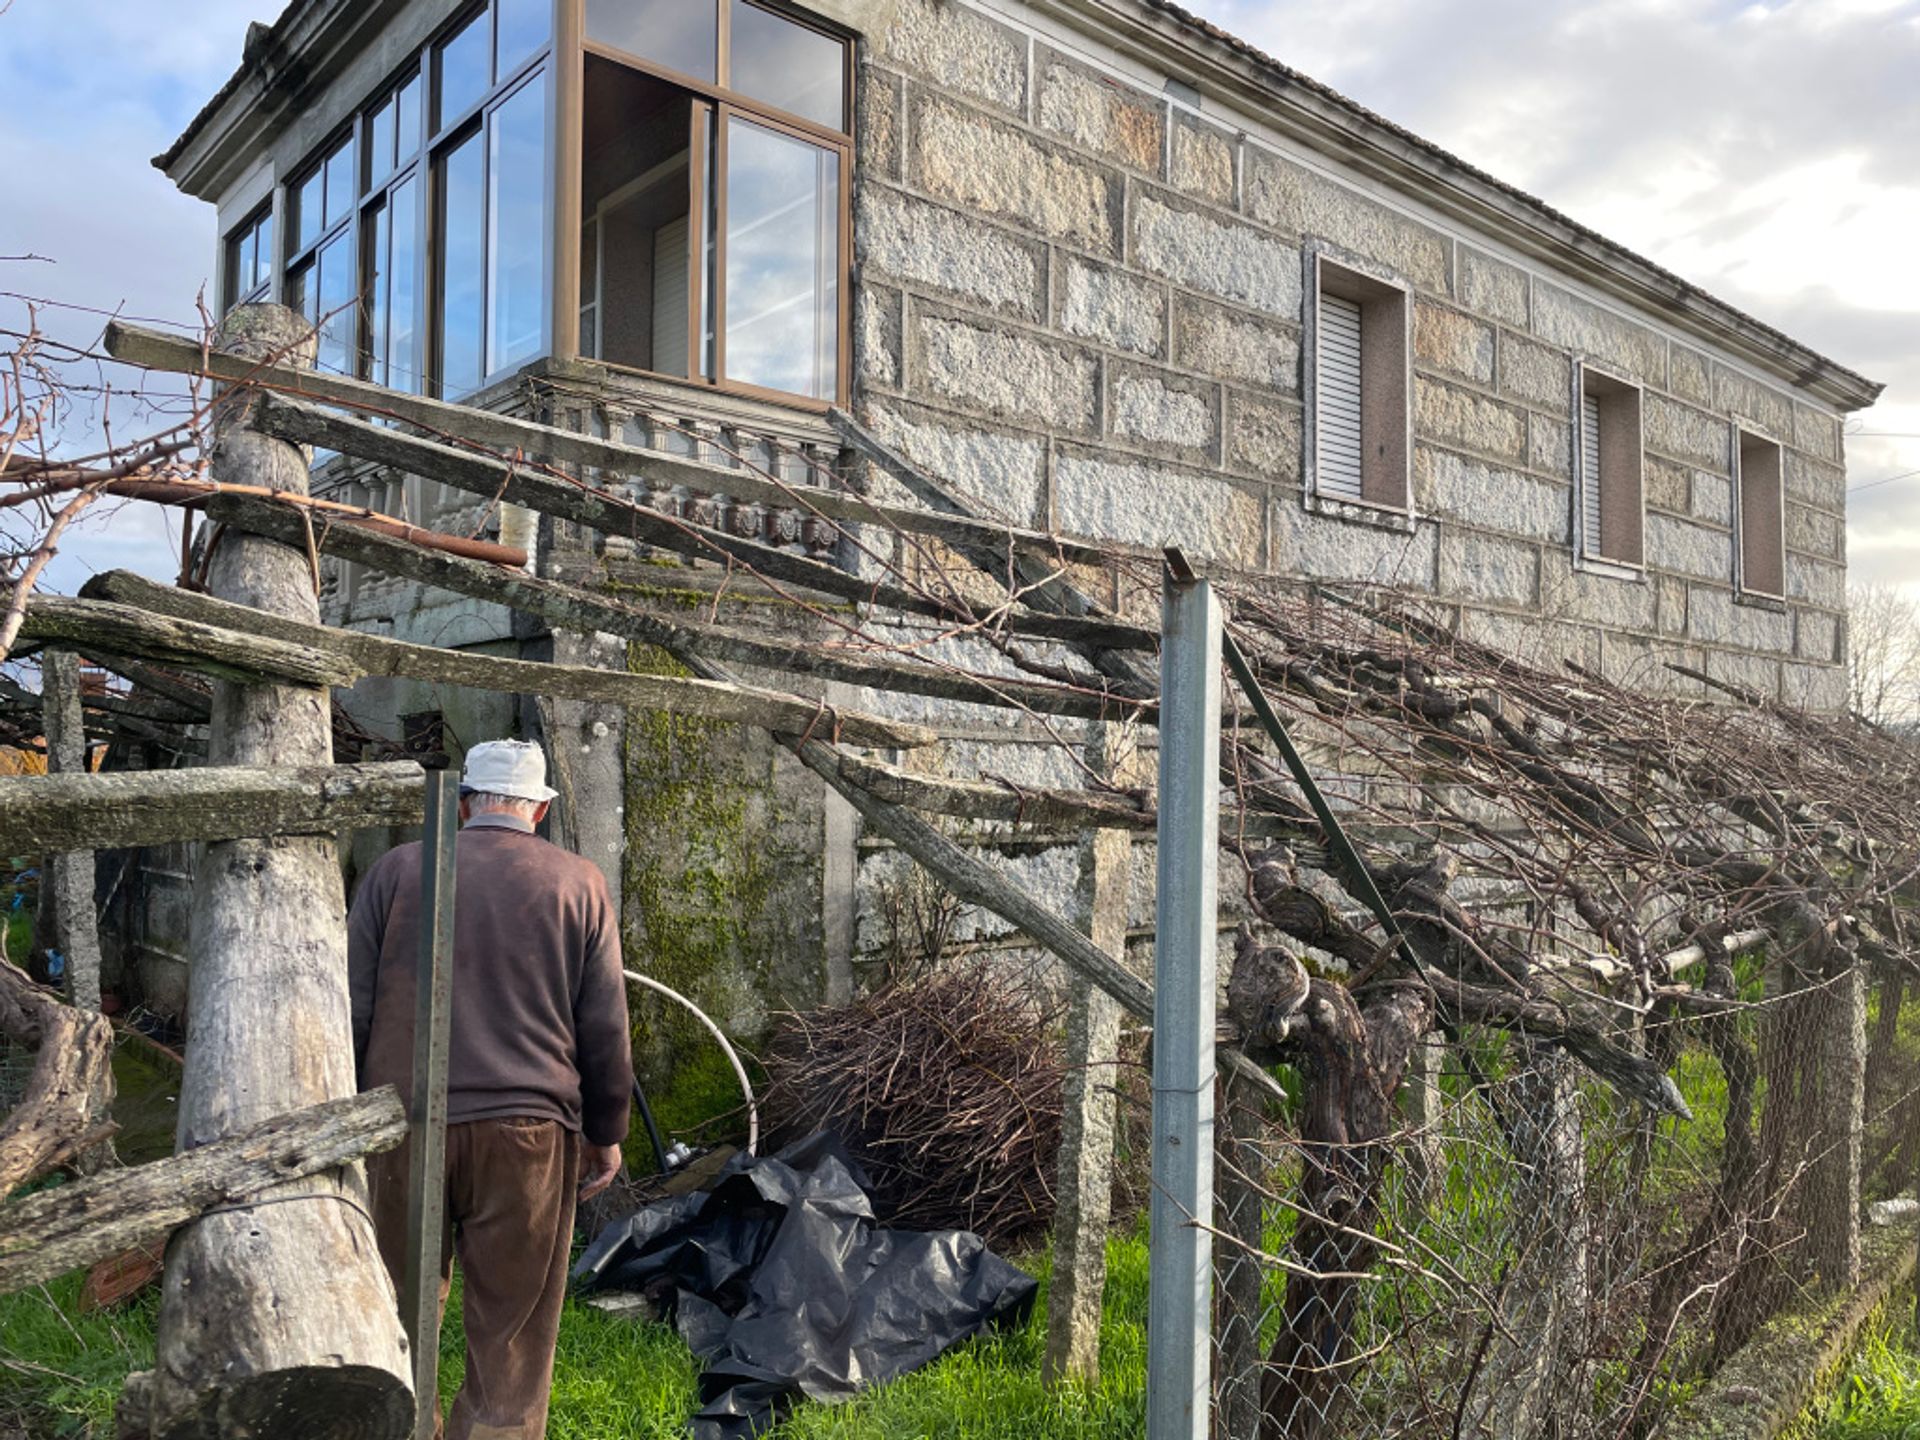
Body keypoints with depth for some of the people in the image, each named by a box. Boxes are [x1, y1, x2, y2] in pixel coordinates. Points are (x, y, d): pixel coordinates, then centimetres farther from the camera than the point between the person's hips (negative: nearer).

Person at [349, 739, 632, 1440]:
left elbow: (354, 1009, 5)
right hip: (528, 1129, -1)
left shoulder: (396, 870, 4)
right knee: (511, 1335, 7)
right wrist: (606, 1133, 14)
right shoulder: (579, 884, 3)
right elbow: (605, 1031, 4)